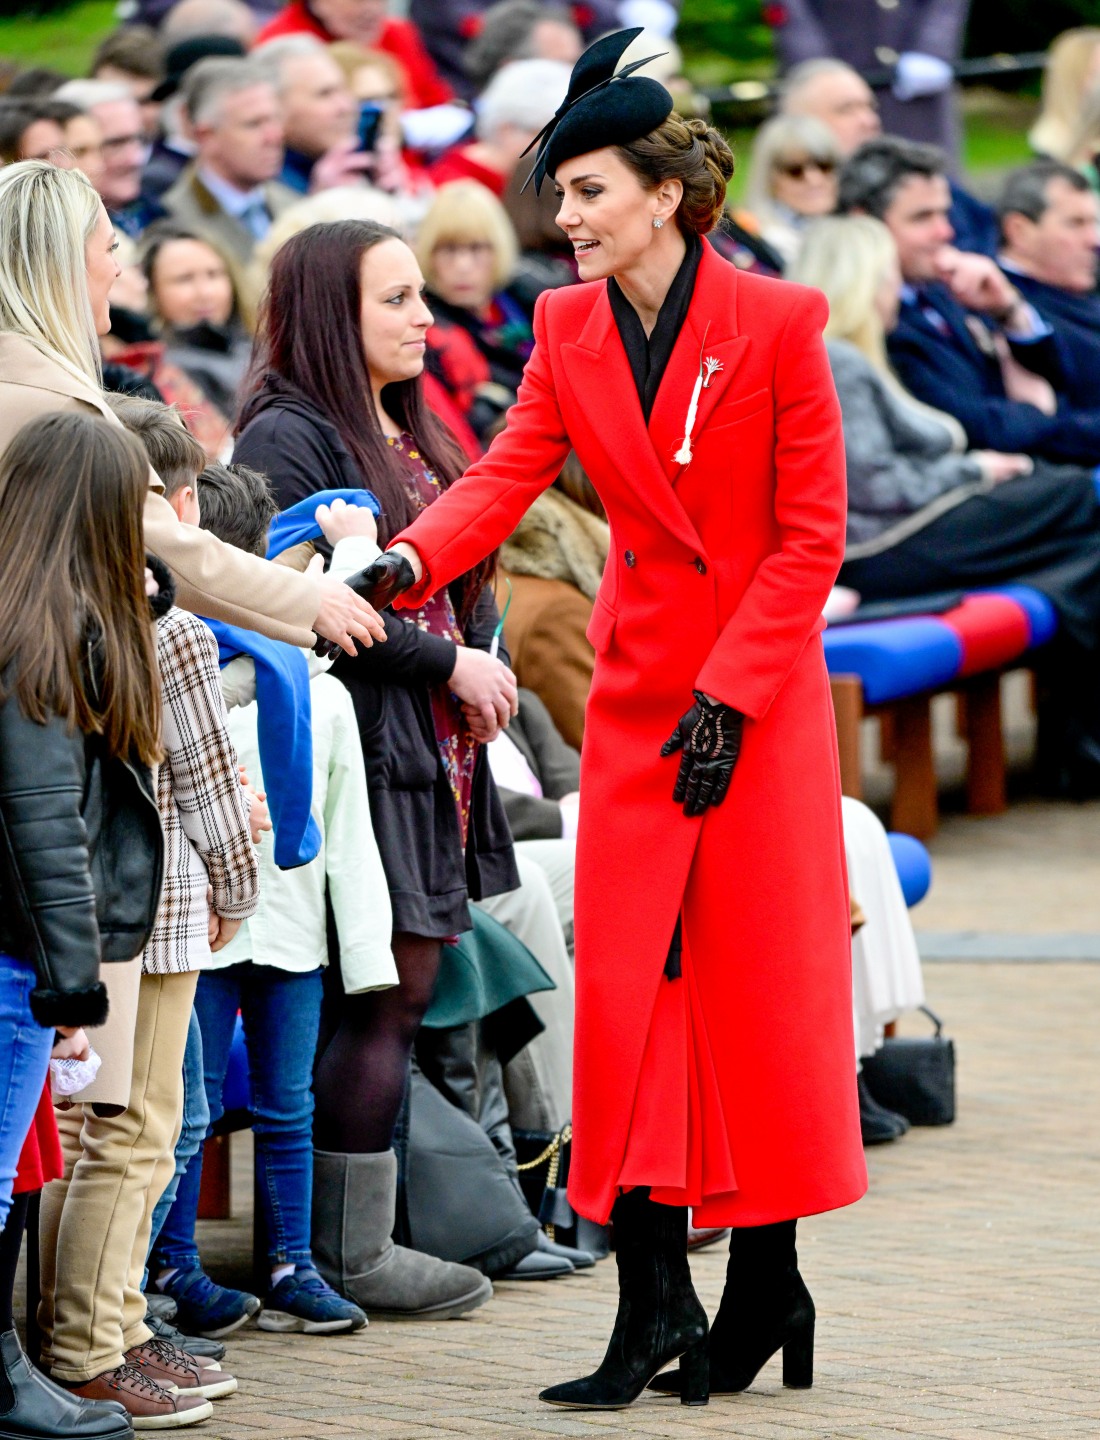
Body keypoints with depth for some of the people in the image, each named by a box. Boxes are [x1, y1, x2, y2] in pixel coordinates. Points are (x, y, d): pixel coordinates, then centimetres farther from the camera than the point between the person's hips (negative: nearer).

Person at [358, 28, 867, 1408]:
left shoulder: (776, 324, -9)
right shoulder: (568, 329, 4)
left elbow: (811, 535, -9)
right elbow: (507, 473, -5)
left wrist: (729, 693, -14)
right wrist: (408, 564, -25)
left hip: (761, 691, -4)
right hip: (637, 692, 4)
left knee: (762, 979, 0)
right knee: (623, 983, -3)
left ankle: (766, 1281, 13)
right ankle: (653, 1310, -1)